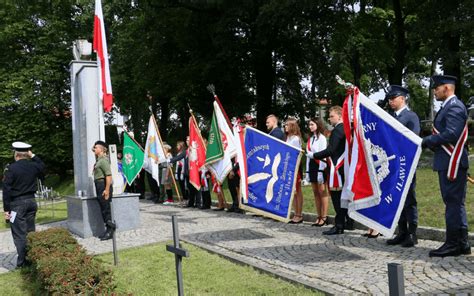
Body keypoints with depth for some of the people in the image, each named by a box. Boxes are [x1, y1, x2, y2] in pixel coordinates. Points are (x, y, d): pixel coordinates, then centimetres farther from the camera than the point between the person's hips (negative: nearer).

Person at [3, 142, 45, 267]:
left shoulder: (11, 168, -12)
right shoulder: (33, 166, 1)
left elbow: (7, 190, -12)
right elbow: (42, 167, 28)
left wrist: (6, 209, -8)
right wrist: (33, 156, 20)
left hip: (17, 204, -5)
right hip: (31, 201, 5)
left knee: (19, 234, 0)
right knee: (30, 232, 14)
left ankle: (23, 263, 0)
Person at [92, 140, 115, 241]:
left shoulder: (103, 160, -15)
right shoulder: (98, 160, 15)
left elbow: (108, 175, -22)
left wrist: (107, 189, -27)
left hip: (103, 185, -10)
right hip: (99, 185, 10)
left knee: (106, 209, -6)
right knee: (103, 210, 12)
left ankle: (110, 231, -1)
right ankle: (108, 230, 17)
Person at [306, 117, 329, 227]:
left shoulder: (322, 138, -4)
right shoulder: (310, 139, 18)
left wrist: (321, 171, -18)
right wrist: (307, 170, 11)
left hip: (319, 165, -7)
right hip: (311, 165, 7)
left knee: (322, 191, -5)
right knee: (315, 192, 7)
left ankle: (324, 217, -1)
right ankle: (319, 217, 11)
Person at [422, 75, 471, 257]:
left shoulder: (454, 107, -13)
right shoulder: (447, 107, 19)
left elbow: (451, 134, -24)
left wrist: (427, 141, -15)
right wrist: (430, 143, 7)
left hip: (452, 163, -11)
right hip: (447, 162, 11)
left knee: (454, 202, -6)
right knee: (455, 203, 14)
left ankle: (454, 244, 0)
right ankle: (461, 243, 21)